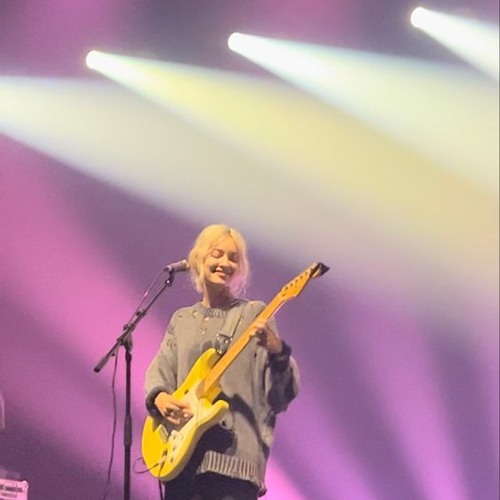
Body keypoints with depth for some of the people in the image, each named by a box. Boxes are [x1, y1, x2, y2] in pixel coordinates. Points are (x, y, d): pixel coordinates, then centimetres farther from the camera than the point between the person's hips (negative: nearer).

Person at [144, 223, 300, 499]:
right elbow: (159, 371, 15)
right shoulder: (181, 320, 19)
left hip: (234, 451, -4)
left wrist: (277, 351, -24)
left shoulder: (254, 314, 5)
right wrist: (160, 397, -8)